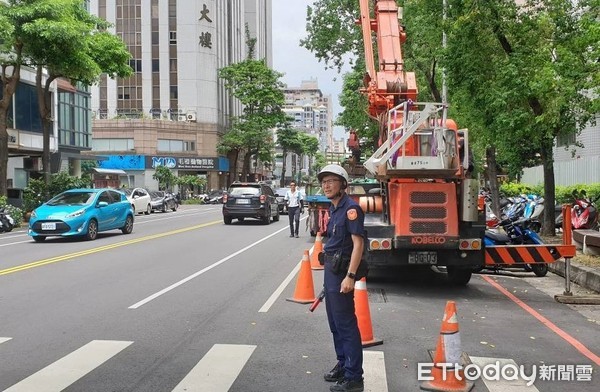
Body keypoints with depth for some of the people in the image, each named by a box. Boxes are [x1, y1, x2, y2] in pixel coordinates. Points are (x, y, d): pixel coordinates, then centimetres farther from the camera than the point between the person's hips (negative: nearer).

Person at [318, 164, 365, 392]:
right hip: (331, 269, 10)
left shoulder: (350, 208, -16)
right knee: (334, 322, 18)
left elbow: (358, 243, -21)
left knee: (345, 323, -5)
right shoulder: (333, 208, 12)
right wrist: (329, 269, 16)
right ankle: (343, 365, 31)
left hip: (342, 271, -10)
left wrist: (350, 276, -26)